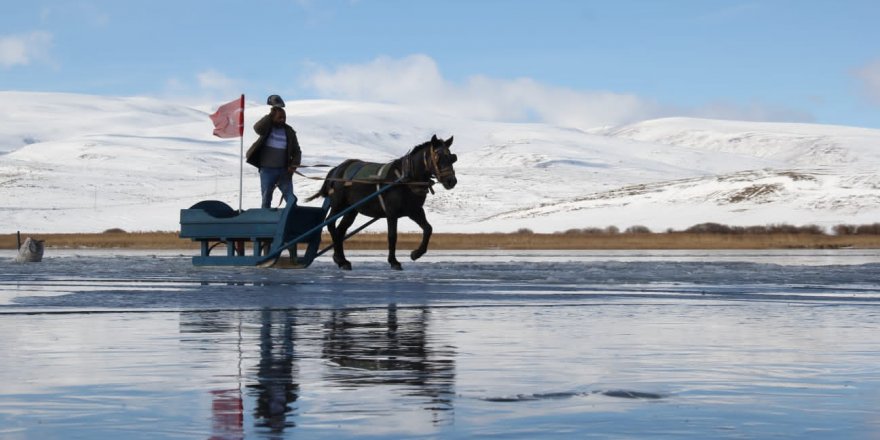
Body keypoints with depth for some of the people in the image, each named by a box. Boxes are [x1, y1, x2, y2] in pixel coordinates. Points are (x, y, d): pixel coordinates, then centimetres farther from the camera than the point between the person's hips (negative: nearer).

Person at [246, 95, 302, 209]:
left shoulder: (289, 131, 6)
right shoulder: (267, 127, 1)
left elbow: (296, 151, 11)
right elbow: (257, 128, -23)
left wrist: (294, 165, -5)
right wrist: (270, 115, -22)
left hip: (284, 170, 1)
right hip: (267, 170, -1)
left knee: (291, 199, -5)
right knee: (266, 199, 5)